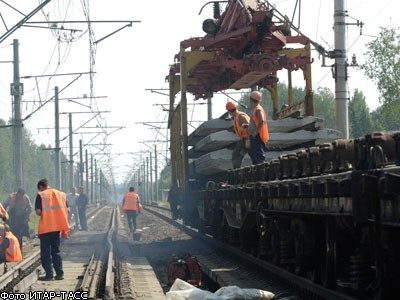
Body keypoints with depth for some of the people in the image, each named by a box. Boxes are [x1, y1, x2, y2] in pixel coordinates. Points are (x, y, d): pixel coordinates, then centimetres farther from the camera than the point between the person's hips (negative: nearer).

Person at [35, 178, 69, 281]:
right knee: (56, 250, 15)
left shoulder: (41, 195, -6)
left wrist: (43, 213, 9)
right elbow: (66, 210, 6)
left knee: (46, 252, 3)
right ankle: (59, 273, 13)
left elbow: (38, 212, -15)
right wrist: (65, 229, 12)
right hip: (57, 226, 5)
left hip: (45, 227, -5)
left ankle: (49, 274, 0)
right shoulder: (61, 194, 7)